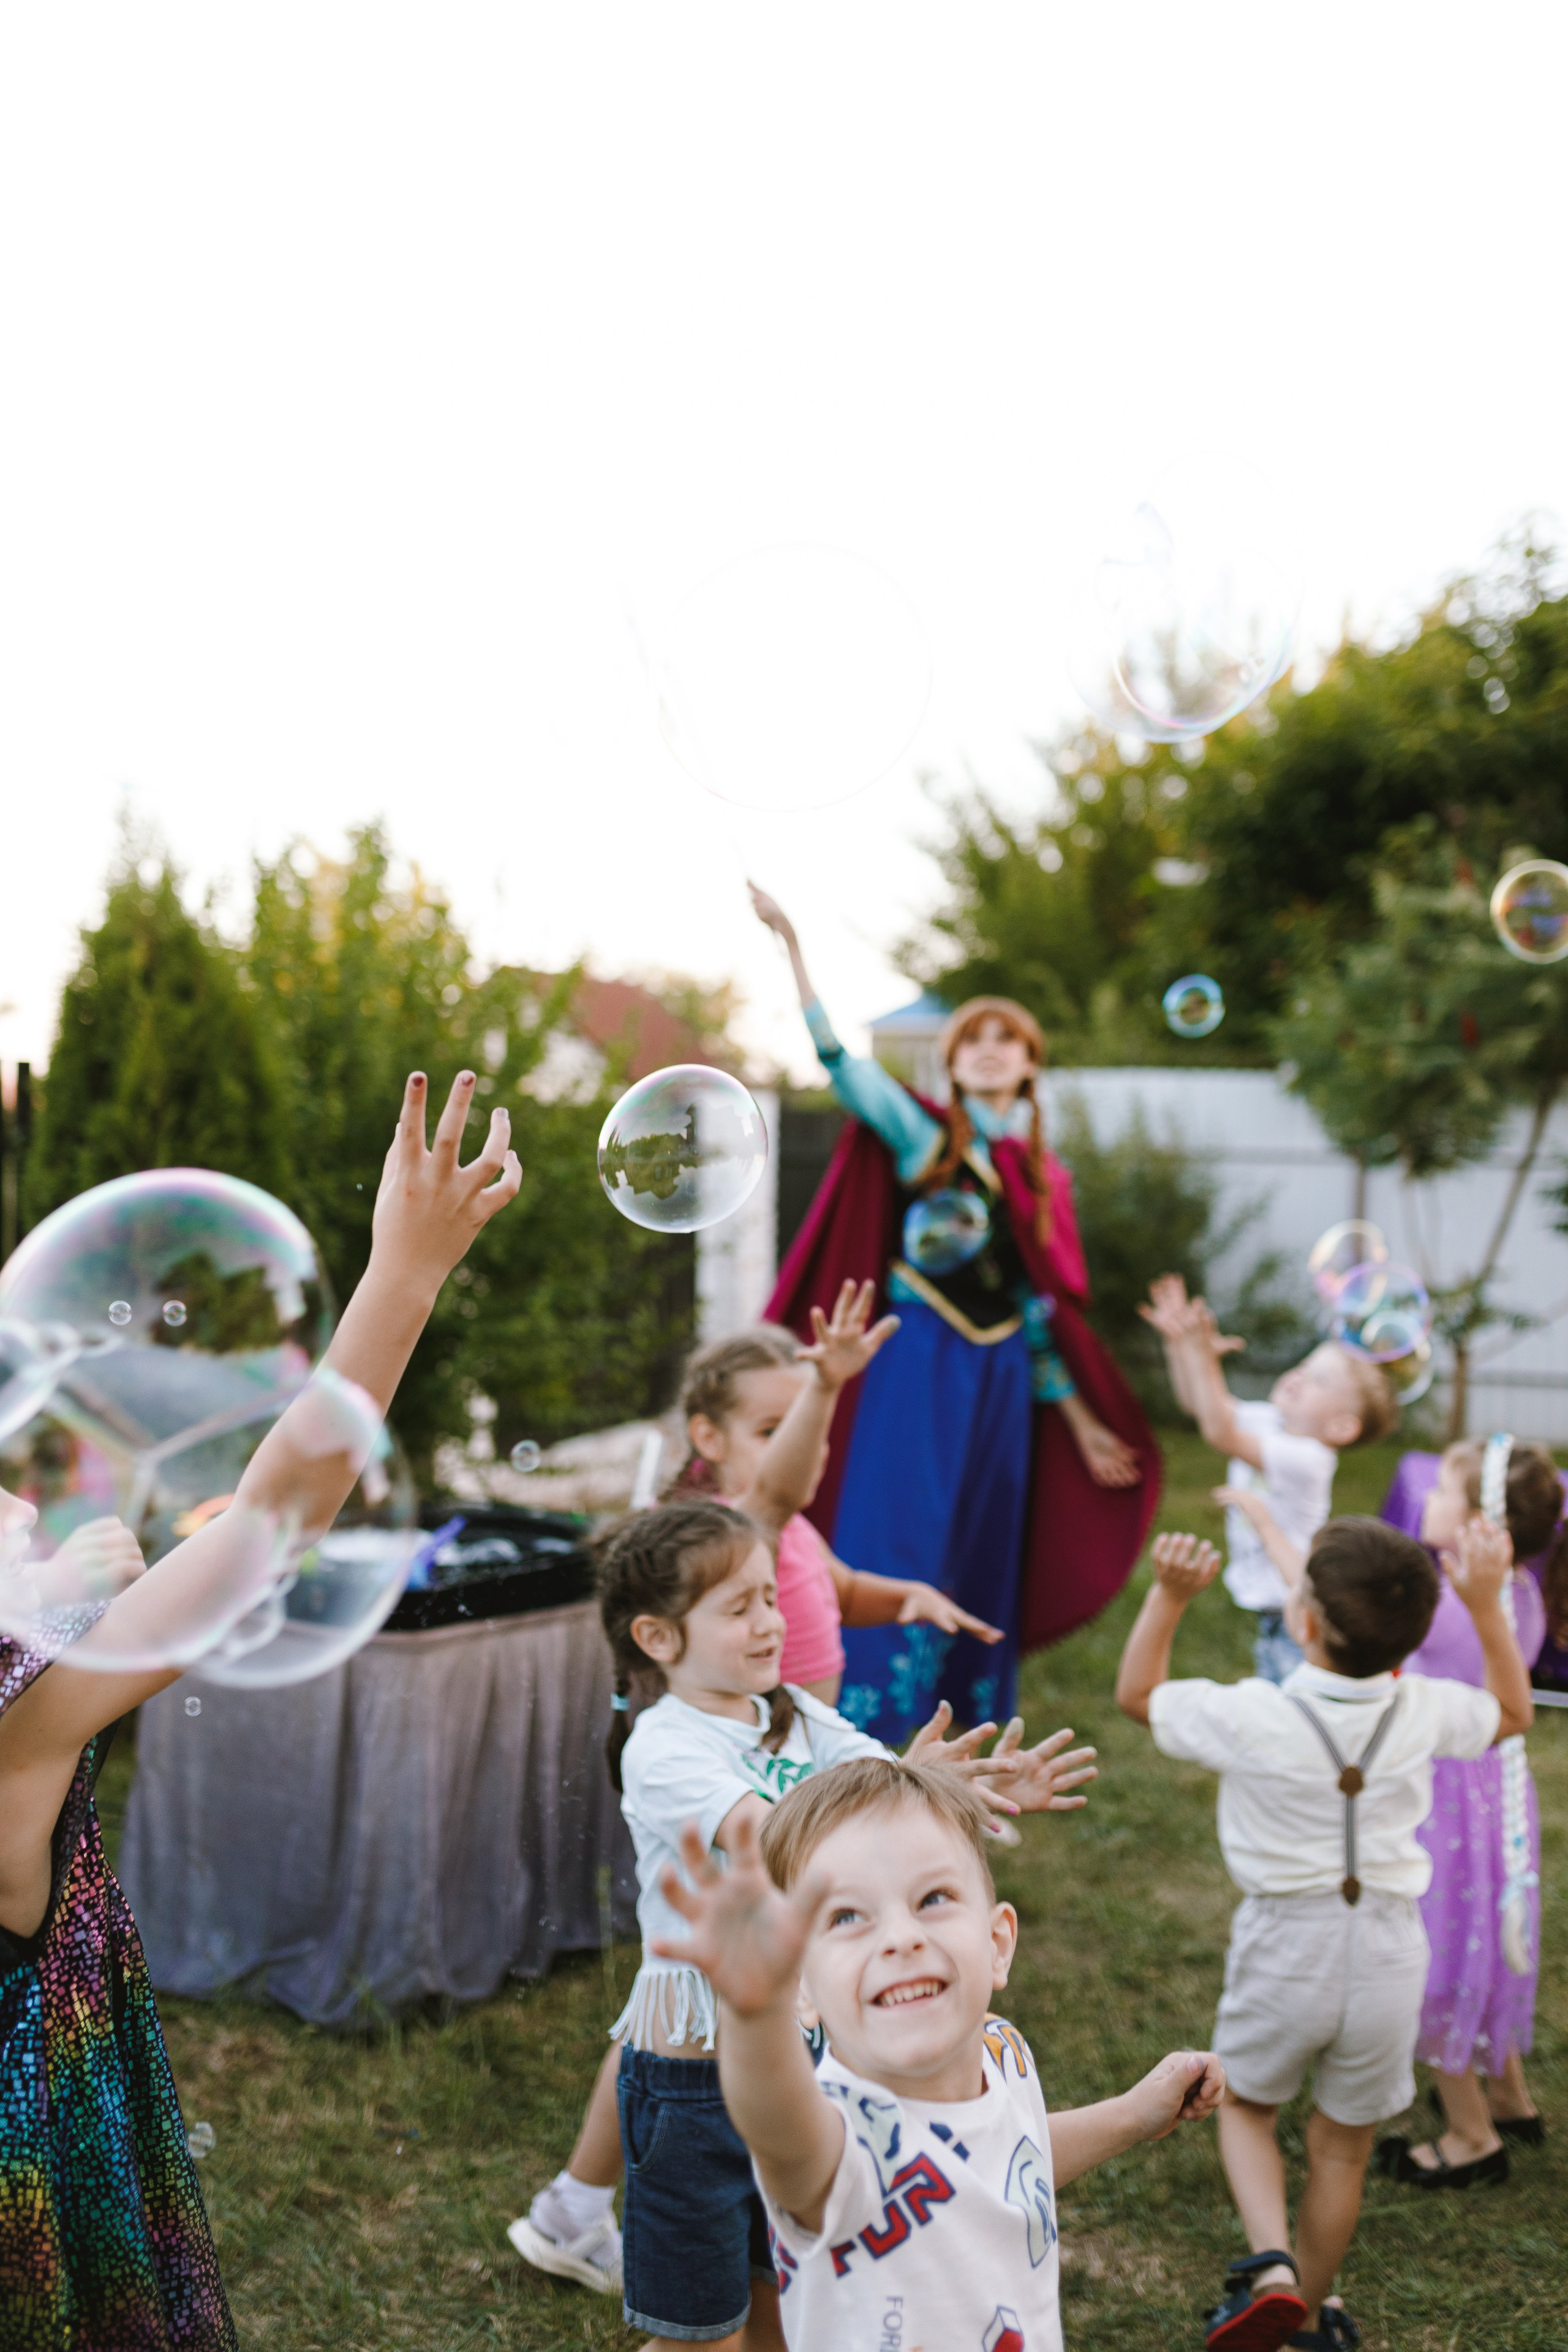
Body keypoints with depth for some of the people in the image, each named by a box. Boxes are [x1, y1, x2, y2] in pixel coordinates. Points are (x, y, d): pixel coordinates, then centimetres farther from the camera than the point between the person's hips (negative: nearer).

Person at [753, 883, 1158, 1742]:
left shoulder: (1044, 1177, 13)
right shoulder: (923, 1137, 1)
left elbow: (1039, 1312, 15)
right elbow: (839, 1060, -13)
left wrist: (1082, 1423, 13)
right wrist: (790, 944, -22)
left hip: (1000, 1381, 5)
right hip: (918, 1370, -5)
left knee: (985, 1567, 9)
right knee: (901, 1550, -7)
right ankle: (872, 1737, 0)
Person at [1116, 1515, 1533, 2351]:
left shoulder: (1250, 1717, -21)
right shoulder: (1423, 1711, -12)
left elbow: (1136, 1694, -3)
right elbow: (1512, 1711, 11)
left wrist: (1169, 1597, -6)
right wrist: (1486, 1604, 7)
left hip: (1284, 1951, -2)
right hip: (1387, 1953, 3)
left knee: (1245, 2107, 23)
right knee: (1343, 2147, 20)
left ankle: (1272, 2267, 2)